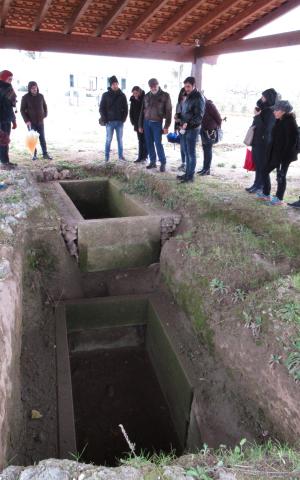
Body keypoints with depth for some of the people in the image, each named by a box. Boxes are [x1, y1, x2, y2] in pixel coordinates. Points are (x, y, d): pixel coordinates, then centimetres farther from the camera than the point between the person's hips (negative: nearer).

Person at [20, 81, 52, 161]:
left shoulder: (41, 96, 2)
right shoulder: (25, 97, -6)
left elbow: (45, 106, 15)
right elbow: (22, 110, -5)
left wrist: (45, 116, 6)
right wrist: (26, 120, -13)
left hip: (40, 121, 2)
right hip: (31, 122, -2)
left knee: (42, 138, 4)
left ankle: (45, 154, 9)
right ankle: (34, 154, 11)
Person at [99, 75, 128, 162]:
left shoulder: (122, 95, 7)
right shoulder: (105, 95, 1)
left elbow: (125, 108, 8)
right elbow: (101, 108, 1)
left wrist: (123, 119, -3)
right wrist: (105, 120, -7)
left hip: (120, 122, 2)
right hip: (110, 122, -2)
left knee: (120, 139, 7)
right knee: (108, 140, 1)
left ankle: (121, 155, 15)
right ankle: (106, 156, 7)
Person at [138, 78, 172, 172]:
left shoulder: (165, 95, -3)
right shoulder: (147, 96, 9)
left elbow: (168, 111, -6)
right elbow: (142, 111, 13)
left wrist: (166, 126, -12)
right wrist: (140, 125, 10)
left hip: (157, 123, -4)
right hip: (146, 122, 4)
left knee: (158, 143, -9)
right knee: (149, 143, 6)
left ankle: (163, 163, 1)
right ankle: (152, 162, 16)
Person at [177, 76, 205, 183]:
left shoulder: (199, 98, -11)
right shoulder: (188, 96, 15)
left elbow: (199, 116, -17)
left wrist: (188, 123, -26)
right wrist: (181, 123, 10)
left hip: (192, 129, -8)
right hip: (184, 129, 8)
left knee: (191, 153, -3)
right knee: (186, 152, 13)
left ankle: (190, 176, 3)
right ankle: (187, 173, 22)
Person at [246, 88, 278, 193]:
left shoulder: (271, 112, -17)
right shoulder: (264, 109, 9)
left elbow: (265, 128, -23)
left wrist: (257, 116, -22)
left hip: (264, 143, -8)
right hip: (257, 141, 8)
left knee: (262, 165, 1)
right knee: (257, 164, 14)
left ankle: (260, 186, 11)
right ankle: (256, 184, 23)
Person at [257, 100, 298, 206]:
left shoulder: (290, 122, -16)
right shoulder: (279, 122, 9)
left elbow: (291, 140, -20)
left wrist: (285, 155, -22)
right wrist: (271, 153, 11)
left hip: (285, 155, -9)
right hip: (275, 153, 9)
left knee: (281, 176, 1)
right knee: (265, 171, 11)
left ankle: (279, 199, 14)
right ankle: (266, 194, 24)